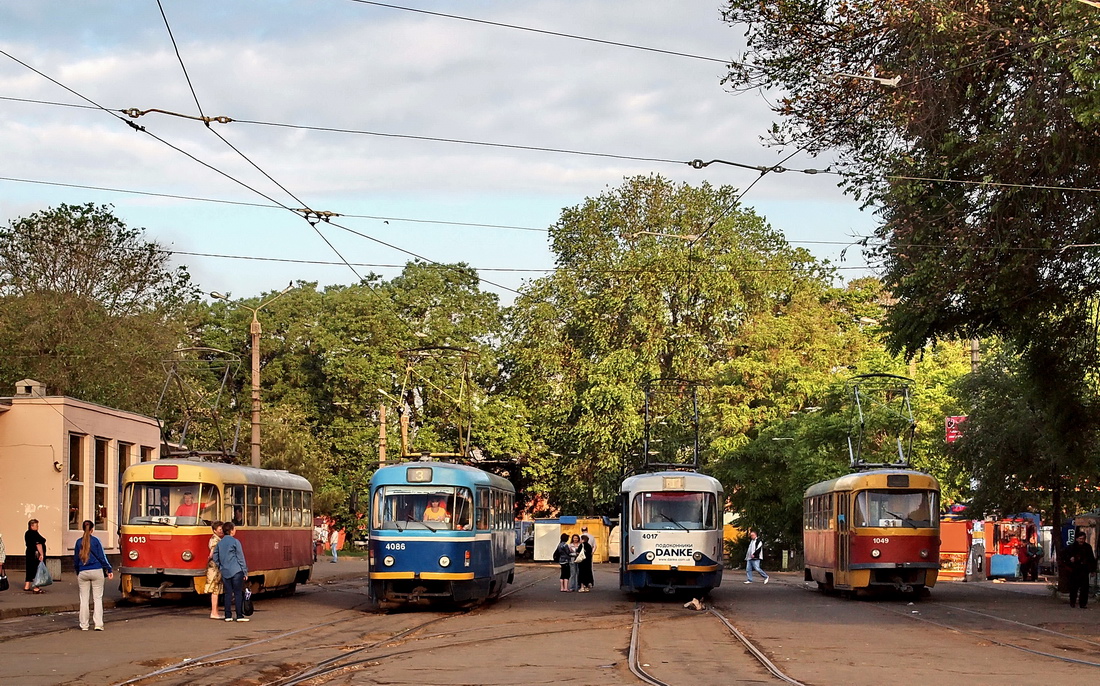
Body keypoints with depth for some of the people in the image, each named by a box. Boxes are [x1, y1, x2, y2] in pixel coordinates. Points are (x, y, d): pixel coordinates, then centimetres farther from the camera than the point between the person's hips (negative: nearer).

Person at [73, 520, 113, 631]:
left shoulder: (79, 542, 4)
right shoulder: (96, 541, -4)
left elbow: (76, 559, 11)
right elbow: (102, 557, -3)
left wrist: (77, 573, 22)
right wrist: (109, 570, 5)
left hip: (83, 573, 2)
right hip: (97, 572, -2)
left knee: (84, 599, 7)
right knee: (98, 598, 2)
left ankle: (84, 625, 8)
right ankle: (98, 624, -3)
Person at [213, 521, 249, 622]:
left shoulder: (219, 543, 8)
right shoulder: (235, 542, -7)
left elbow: (215, 558, 11)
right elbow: (240, 558, -6)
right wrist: (245, 572, -1)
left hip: (225, 572, 5)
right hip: (236, 571, -5)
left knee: (228, 593, 8)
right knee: (238, 593, -1)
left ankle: (228, 616, 7)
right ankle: (239, 616, -2)